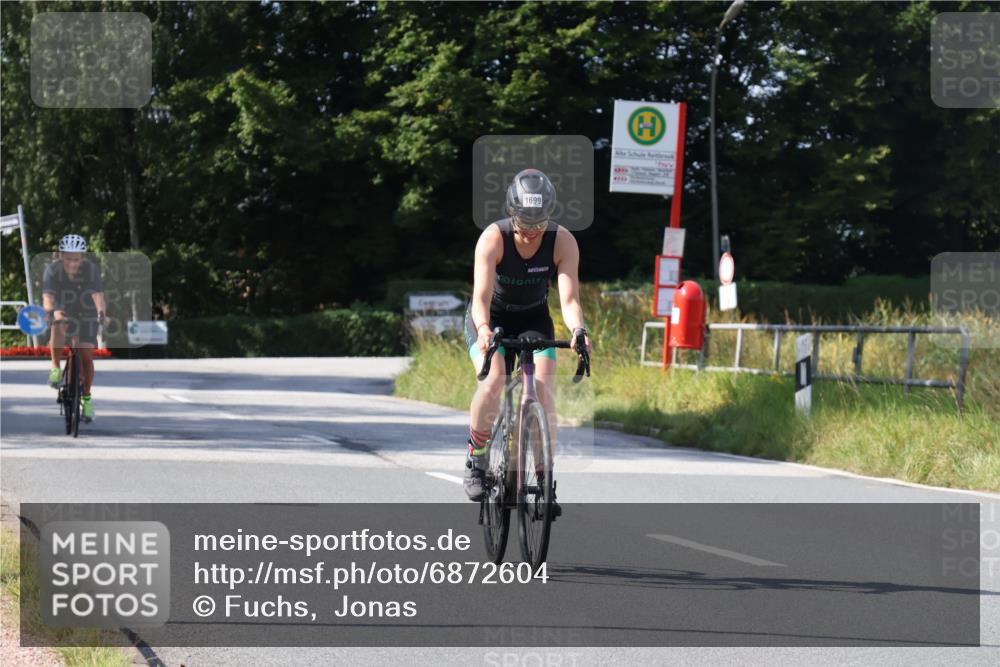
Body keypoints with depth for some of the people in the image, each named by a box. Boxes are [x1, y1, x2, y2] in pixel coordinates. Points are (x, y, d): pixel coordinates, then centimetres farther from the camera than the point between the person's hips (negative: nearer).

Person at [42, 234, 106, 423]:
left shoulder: (91, 270, -25)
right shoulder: (52, 270, -23)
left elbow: (98, 297, -37)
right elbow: (47, 299, -35)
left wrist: (101, 312, -58)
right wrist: (52, 311, -57)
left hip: (86, 315, 0)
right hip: (63, 313, 0)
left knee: (86, 355, -12)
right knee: (58, 328, -35)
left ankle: (86, 397, 8)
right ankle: (56, 369, -16)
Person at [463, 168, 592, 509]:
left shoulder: (562, 241, -23)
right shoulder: (494, 238, -28)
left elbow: (569, 298, -30)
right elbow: (481, 296, -37)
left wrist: (578, 330, -50)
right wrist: (484, 329, -57)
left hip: (533, 319, 2)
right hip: (490, 318, -2)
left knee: (544, 391, -18)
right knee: (493, 381, -28)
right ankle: (476, 461, -8)